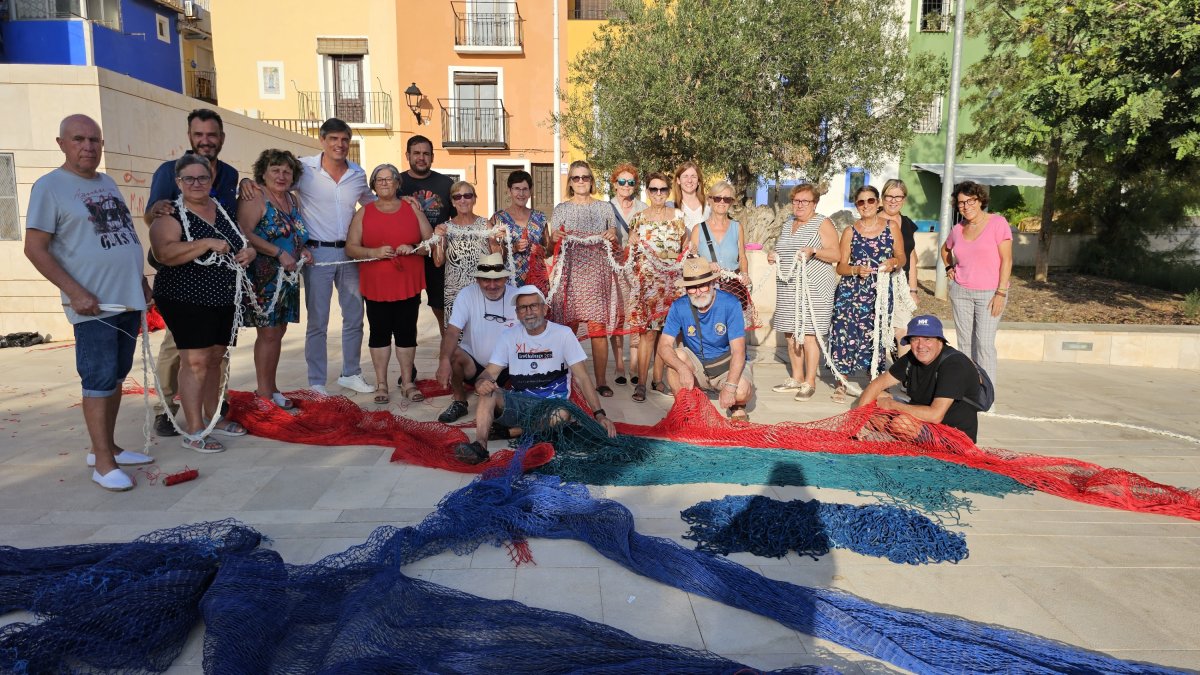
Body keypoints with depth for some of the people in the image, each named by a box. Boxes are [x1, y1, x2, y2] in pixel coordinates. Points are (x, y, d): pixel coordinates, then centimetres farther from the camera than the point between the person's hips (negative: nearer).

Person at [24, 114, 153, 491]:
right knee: (99, 381, -5)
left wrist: (142, 283, 19)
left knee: (117, 378, 13)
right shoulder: (49, 186, -5)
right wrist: (76, 292, -17)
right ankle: (103, 463, 1)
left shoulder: (107, 183, 15)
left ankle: (107, 447, 24)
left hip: (129, 300, 7)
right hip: (94, 305, -7)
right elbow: (35, 248, -10)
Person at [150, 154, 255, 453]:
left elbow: (242, 242, 23)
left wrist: (249, 251, 0)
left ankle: (213, 418, 26)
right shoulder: (170, 216, -8)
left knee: (215, 359, 13)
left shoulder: (222, 210, 12)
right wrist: (208, 243, -28)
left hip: (225, 299, 6)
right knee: (196, 360, -9)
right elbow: (165, 253, -24)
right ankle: (193, 431, -2)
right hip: (187, 300, -6)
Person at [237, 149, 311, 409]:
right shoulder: (255, 197, -10)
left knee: (278, 332, 12)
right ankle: (264, 393, 5)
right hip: (265, 277, -8)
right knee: (268, 333, -5)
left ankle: (270, 387, 22)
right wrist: (279, 253, -22)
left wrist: (304, 249, 6)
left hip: (288, 277, 8)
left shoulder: (293, 200, 14)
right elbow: (245, 233, -21)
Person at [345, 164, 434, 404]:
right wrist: (374, 252, -16)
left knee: (406, 332, 5)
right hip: (376, 286, 0)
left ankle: (407, 382, 16)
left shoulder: (412, 208, 6)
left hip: (408, 285, 0)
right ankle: (381, 384, 14)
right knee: (380, 333, 5)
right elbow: (350, 248, 2)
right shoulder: (364, 213, 6)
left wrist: (412, 249, -14)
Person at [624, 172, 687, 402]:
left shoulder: (678, 216, 8)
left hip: (672, 282, 2)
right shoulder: (639, 218, 6)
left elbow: (687, 248, 12)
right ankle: (641, 383, -1)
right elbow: (631, 252, 10)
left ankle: (658, 379, 16)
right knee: (649, 332, -6)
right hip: (647, 281, -1)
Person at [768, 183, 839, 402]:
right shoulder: (788, 222, 17)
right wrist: (774, 255, 8)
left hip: (813, 288, -6)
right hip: (788, 287, 7)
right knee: (791, 333, 9)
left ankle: (810, 382, 2)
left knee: (808, 334, -7)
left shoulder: (822, 224, -2)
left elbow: (835, 254, -9)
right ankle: (796, 379, 20)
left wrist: (814, 251, -25)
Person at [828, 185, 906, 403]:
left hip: (881, 291, 1)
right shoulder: (850, 231, 4)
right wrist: (856, 270, -16)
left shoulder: (892, 227, 6)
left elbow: (902, 257, 11)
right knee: (846, 333, -7)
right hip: (851, 291, -1)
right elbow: (841, 266, 3)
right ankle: (842, 382, 5)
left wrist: (894, 262, -11)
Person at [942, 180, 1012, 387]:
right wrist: (949, 268, 13)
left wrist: (1001, 292, -15)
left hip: (989, 293, -4)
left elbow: (1006, 259, -9)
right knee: (964, 342, 7)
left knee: (984, 344, -9)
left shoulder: (997, 222, -6)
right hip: (960, 292, 5)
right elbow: (945, 249, 30)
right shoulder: (958, 229, 7)